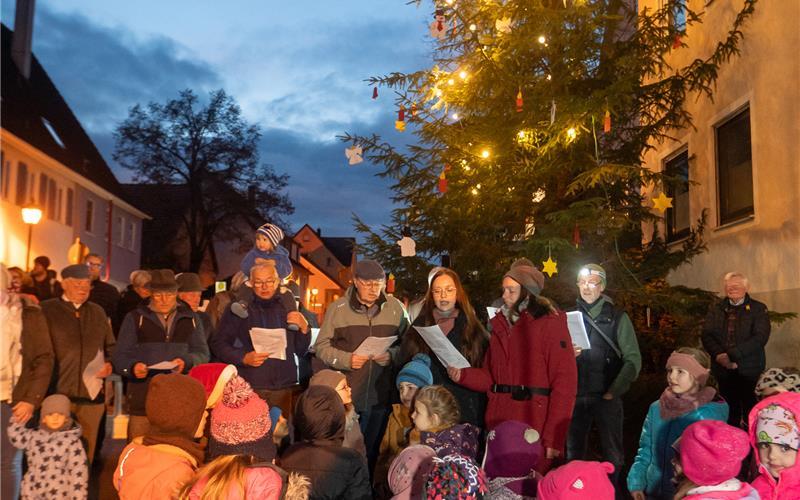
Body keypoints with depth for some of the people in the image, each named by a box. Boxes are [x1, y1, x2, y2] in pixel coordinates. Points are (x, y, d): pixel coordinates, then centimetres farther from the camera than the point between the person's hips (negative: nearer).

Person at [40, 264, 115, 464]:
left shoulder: (97, 312, 15)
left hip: (92, 396, 3)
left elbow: (112, 347, 21)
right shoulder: (46, 310, 2)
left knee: (85, 456, 9)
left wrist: (110, 365, 1)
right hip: (57, 396, -3)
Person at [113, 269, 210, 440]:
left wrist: (187, 361, -12)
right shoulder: (135, 318, 10)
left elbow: (202, 354, 9)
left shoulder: (190, 319, 14)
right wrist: (133, 367, -17)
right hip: (144, 400, -1)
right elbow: (121, 356, 5)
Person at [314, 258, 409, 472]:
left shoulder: (395, 308, 3)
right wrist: (346, 359, -14)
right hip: (344, 395, -1)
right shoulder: (337, 308, 0)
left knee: (371, 452, 13)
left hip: (379, 397, 1)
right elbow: (322, 346, 1)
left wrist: (392, 355, -15)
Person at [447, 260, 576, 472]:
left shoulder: (550, 323, -5)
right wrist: (463, 375, -3)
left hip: (534, 428, -6)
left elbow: (565, 383, -11)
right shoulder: (501, 324, 14)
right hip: (499, 423, 6)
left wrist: (553, 437, -17)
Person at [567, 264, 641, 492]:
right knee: (574, 453, 10)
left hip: (607, 397, -2)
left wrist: (614, 391, -11)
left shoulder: (618, 317, 2)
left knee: (613, 454, 3)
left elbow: (633, 359, -3)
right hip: (576, 396, 2)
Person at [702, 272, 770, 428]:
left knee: (750, 409, -3)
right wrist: (719, 355, -14)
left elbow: (760, 337, -10)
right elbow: (706, 335, 5)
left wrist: (732, 355, -19)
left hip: (749, 369, -3)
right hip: (723, 368, 3)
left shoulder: (758, 309, 2)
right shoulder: (716, 309, 13)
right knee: (730, 409, 6)